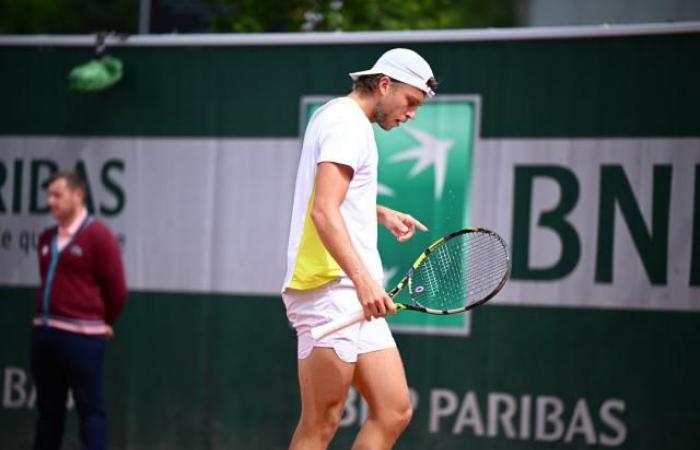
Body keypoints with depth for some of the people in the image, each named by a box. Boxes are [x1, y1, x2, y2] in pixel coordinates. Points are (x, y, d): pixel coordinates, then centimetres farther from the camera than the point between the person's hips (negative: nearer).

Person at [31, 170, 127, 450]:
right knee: (49, 408, 13)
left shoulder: (98, 236, -8)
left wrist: (101, 323, 8)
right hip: (44, 332, 7)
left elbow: (116, 288, -4)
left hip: (80, 336, -7)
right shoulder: (47, 239, 13)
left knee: (89, 408, -3)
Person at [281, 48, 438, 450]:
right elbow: (323, 212, -23)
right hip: (330, 287, -10)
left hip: (354, 296, 10)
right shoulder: (347, 123, -10)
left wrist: (381, 213, 27)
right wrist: (363, 279, -31)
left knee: (394, 411, 4)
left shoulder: (340, 118, 22)